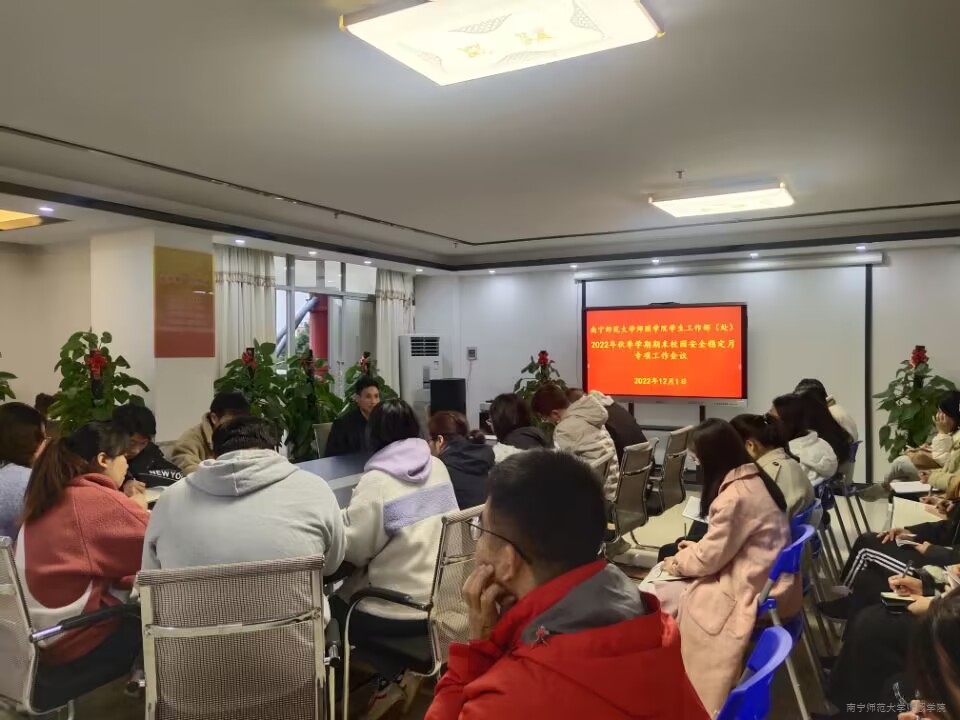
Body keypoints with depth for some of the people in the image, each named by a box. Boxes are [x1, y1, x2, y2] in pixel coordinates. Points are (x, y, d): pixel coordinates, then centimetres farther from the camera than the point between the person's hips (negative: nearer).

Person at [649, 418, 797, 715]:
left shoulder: (735, 497, -26)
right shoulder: (754, 479, 4)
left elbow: (710, 558, -17)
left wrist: (675, 562, 0)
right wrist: (695, 548, 12)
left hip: (754, 593, -9)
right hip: (769, 580, 9)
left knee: (653, 598, -5)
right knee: (661, 591, 10)